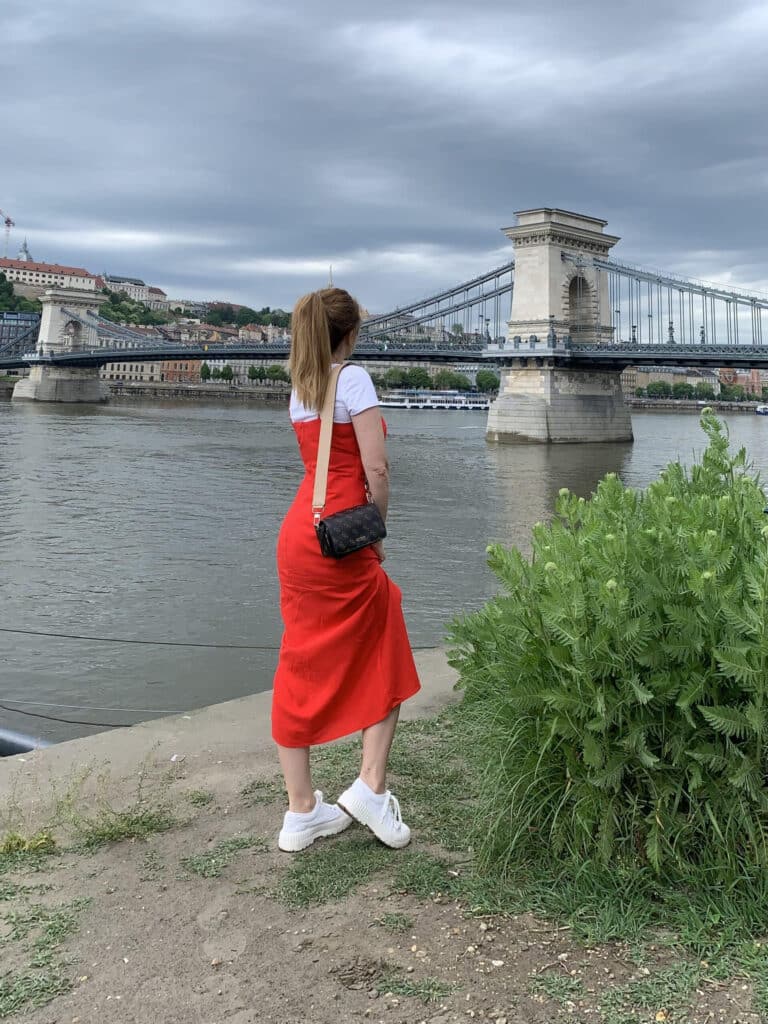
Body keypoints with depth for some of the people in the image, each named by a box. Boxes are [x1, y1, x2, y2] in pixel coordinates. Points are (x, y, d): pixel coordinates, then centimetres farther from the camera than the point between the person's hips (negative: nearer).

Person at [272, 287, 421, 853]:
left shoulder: (299, 387, 14)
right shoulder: (354, 377, -7)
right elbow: (376, 469, -13)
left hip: (298, 532, 7)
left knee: (301, 668, 10)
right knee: (386, 662, 11)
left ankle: (302, 811, 16)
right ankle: (371, 786, 4)